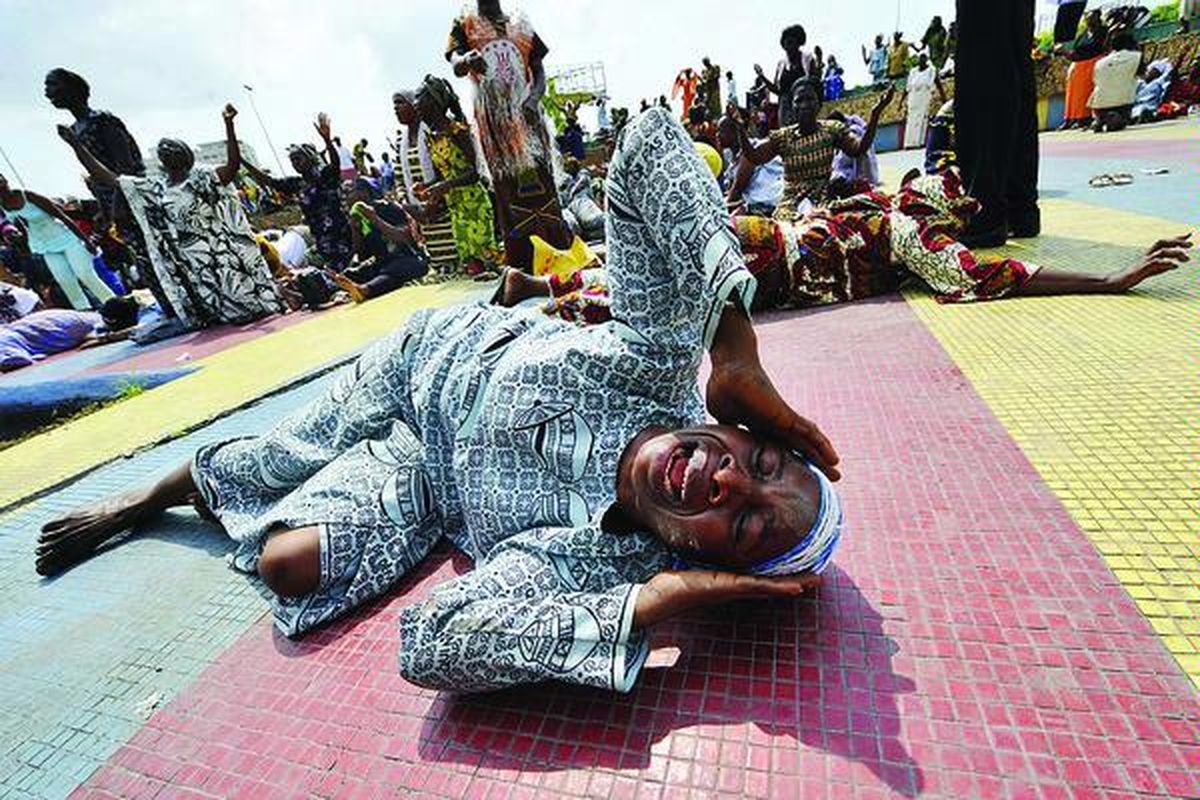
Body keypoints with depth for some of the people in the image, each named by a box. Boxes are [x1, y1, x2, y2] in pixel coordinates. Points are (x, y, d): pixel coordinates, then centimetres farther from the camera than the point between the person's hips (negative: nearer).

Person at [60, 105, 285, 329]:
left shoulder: (202, 177, 4)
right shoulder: (154, 189, 14)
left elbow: (233, 165, -13)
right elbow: (105, 177, 16)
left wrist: (228, 124, -22)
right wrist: (76, 144, 13)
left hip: (220, 249, -3)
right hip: (188, 259, 3)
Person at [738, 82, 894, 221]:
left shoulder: (832, 129, 8)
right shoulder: (781, 137, 10)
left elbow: (859, 149, -3)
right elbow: (754, 157, 0)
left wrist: (875, 114, -14)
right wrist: (741, 128, -10)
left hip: (825, 200, -1)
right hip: (792, 202, 1)